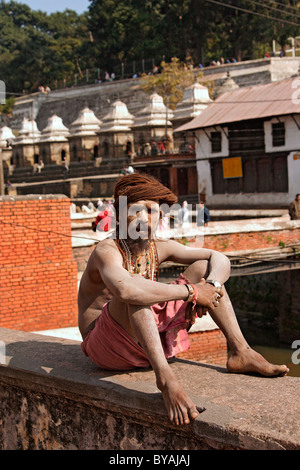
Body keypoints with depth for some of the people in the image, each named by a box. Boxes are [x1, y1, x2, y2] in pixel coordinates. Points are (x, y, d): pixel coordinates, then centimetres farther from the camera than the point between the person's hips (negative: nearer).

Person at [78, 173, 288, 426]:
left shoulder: (159, 248, 1)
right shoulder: (108, 251, -21)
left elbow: (220, 260, 4)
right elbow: (123, 288, -44)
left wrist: (211, 286, -20)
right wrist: (192, 292, -37)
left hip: (151, 340, 7)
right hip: (107, 346, -7)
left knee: (202, 267, 3)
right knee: (135, 286, -36)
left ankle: (241, 353, -5)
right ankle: (166, 378, -45)